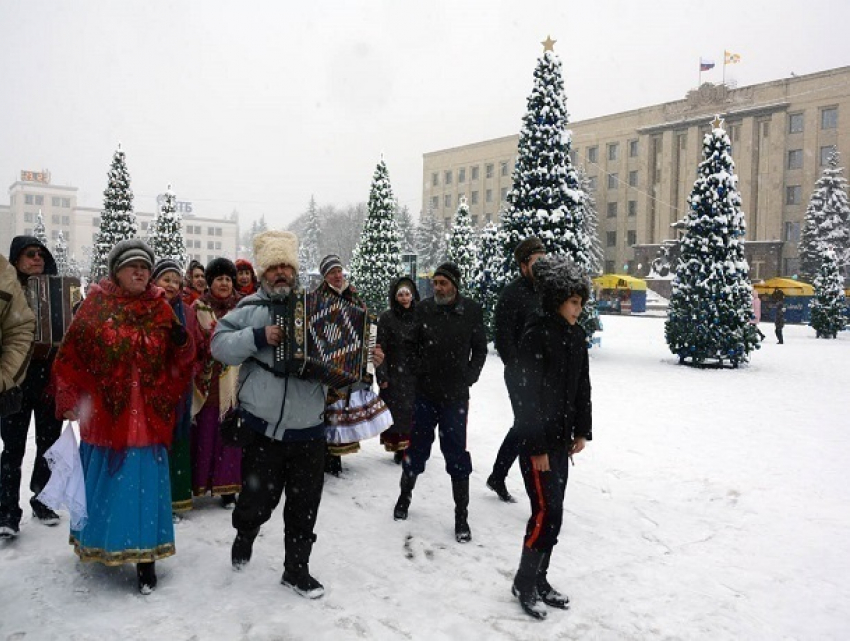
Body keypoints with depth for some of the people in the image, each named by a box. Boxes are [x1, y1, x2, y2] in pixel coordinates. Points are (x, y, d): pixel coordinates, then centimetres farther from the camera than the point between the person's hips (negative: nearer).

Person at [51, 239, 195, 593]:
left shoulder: (161, 310, 4)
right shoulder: (95, 306, -1)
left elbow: (177, 363, 9)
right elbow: (70, 358, 1)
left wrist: (183, 342, -11)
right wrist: (70, 401, -2)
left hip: (147, 416, 1)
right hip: (103, 415, 0)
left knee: (144, 485, 2)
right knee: (102, 483, 14)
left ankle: (144, 556, 12)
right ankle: (98, 544, 37)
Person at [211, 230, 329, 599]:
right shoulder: (250, 309, 0)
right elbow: (220, 345, -8)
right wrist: (258, 337, -19)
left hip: (309, 429, 2)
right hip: (263, 428, -2)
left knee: (304, 505, 12)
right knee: (258, 499, 9)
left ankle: (297, 569, 31)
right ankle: (245, 536, 44)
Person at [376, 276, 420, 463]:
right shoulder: (387, 318, -1)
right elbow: (381, 349, -3)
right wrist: (382, 376, -7)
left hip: (417, 374, 2)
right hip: (394, 374, -2)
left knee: (415, 410, 2)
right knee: (397, 409, 1)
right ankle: (399, 447, 13)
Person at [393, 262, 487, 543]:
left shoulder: (471, 311, -3)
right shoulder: (423, 308, -4)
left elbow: (479, 349, 6)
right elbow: (411, 346, 4)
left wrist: (469, 378, -1)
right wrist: (417, 372, -5)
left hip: (455, 396, -1)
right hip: (424, 392, 1)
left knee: (456, 453, 1)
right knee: (417, 446, 14)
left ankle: (462, 517, 13)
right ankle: (405, 495, 38)